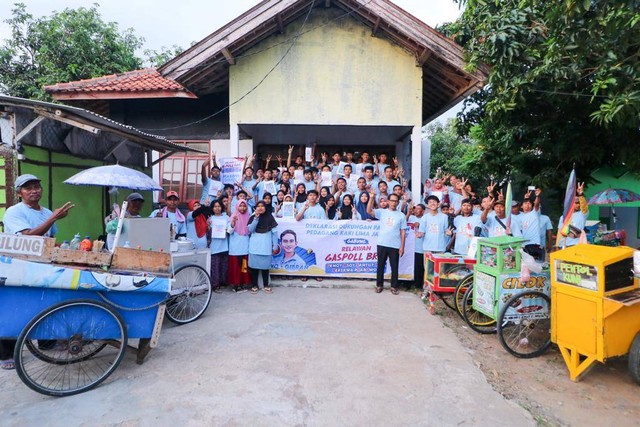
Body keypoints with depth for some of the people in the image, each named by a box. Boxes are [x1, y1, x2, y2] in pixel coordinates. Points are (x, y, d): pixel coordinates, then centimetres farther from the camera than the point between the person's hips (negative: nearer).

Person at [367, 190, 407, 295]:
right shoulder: (382, 212, 3)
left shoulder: (401, 215, 4)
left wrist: (402, 246, -1)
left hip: (395, 246, 0)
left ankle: (394, 286, 20)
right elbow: (369, 211, -13)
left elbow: (403, 232, 4)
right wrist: (371, 198, -25)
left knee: (394, 267, 7)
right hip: (382, 244, 0)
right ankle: (379, 285, 21)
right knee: (380, 265, 8)